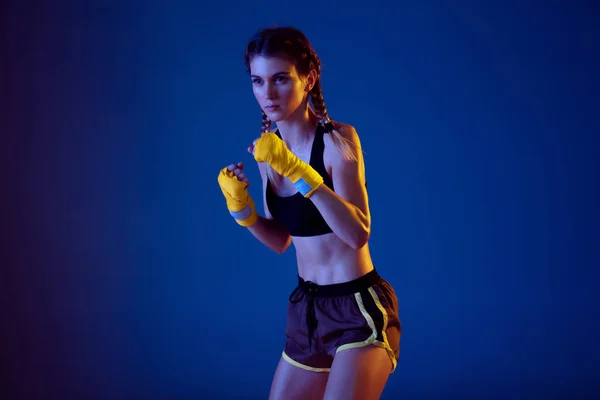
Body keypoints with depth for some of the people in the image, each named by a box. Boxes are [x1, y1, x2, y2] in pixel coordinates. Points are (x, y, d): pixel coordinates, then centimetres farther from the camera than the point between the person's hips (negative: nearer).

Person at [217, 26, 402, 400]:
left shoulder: (338, 139, -16)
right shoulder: (270, 145, 3)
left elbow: (358, 234, -27)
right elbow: (280, 240, 10)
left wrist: (298, 172, -32)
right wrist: (241, 207, -7)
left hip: (359, 308, -7)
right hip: (307, 307, 7)